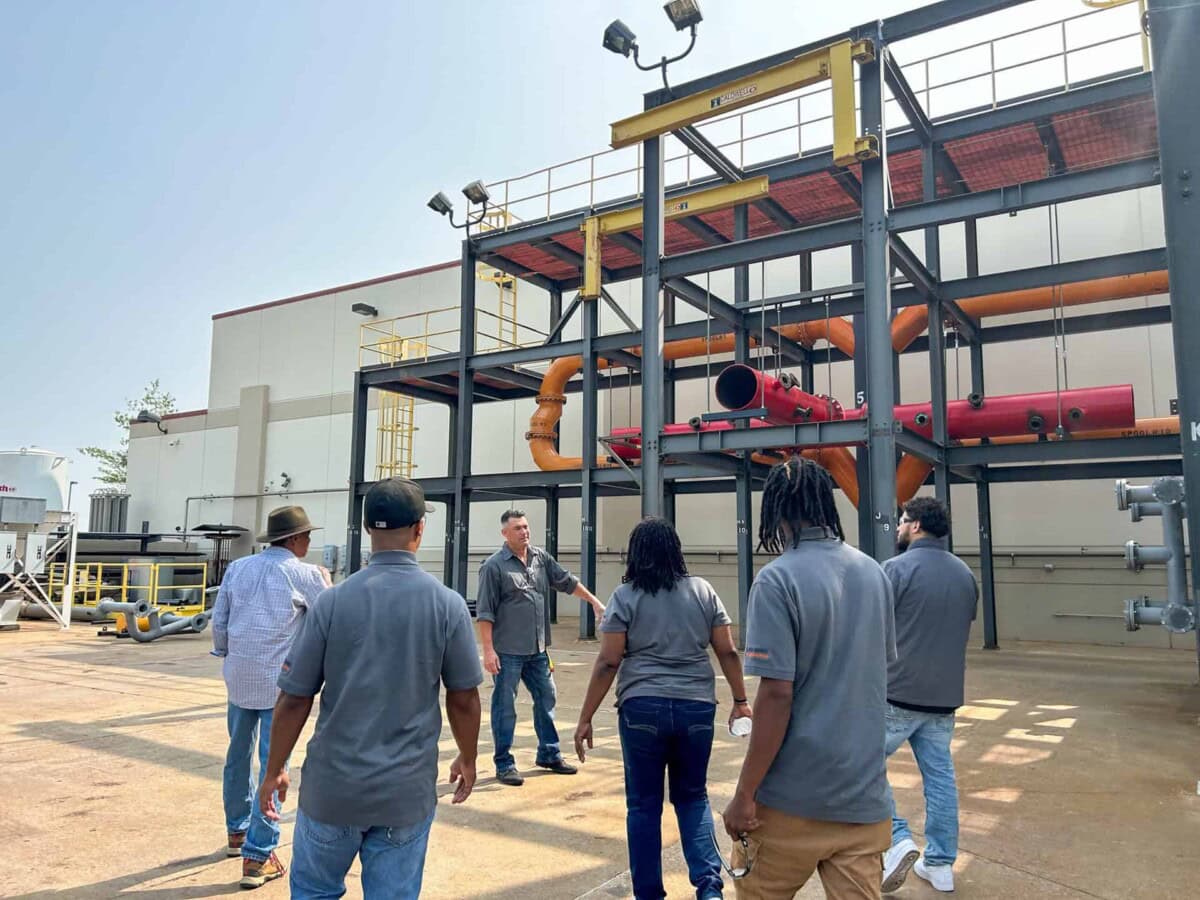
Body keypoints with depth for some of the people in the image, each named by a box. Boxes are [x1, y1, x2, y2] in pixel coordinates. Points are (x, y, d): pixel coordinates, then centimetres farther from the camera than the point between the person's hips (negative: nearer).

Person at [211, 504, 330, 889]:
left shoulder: (238, 567, 5)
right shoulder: (305, 573, -9)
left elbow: (218, 619, 8)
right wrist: (326, 582, 14)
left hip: (240, 677, 6)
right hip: (280, 680, -5)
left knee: (238, 755, 21)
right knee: (273, 765, 1)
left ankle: (237, 831, 38)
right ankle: (258, 857, 3)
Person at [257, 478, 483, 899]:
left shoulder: (333, 601, -10)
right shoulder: (448, 604, -9)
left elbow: (294, 699, -5)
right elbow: (464, 698, -2)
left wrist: (274, 771, 10)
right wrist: (467, 760, 15)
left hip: (333, 785, 0)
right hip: (407, 790, 0)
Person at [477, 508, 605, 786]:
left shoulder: (541, 557, 5)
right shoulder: (494, 566, -12)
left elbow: (567, 582, 16)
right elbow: (484, 612, -13)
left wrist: (594, 602, 15)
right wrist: (488, 650, -17)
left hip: (537, 649, 7)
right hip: (507, 651, -6)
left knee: (546, 699, 15)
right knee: (505, 707, 3)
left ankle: (549, 754, 31)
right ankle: (504, 765, 15)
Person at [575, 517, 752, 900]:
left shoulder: (625, 596, -2)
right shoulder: (703, 591, 5)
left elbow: (608, 663, -6)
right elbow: (728, 653, 5)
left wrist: (585, 718, 0)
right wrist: (741, 702, 17)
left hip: (642, 709, -2)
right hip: (697, 707, 3)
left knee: (644, 804, 11)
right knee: (693, 797, 19)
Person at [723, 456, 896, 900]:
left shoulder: (778, 579, -16)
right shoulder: (874, 573, 5)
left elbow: (776, 695, -20)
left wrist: (744, 793, -13)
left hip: (794, 795, -5)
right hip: (864, 793, 5)